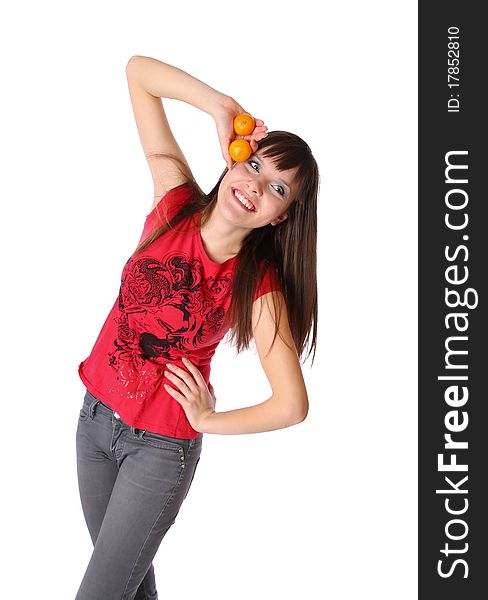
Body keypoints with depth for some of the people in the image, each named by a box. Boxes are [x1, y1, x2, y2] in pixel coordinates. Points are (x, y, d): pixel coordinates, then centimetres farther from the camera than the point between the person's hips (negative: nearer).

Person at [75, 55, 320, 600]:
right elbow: (138, 71, -10)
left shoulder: (258, 285, -19)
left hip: (161, 448, -4)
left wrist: (208, 420, -8)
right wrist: (223, 108, -19)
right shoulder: (177, 202, -11)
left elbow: (292, 406, -18)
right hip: (95, 414, 4)